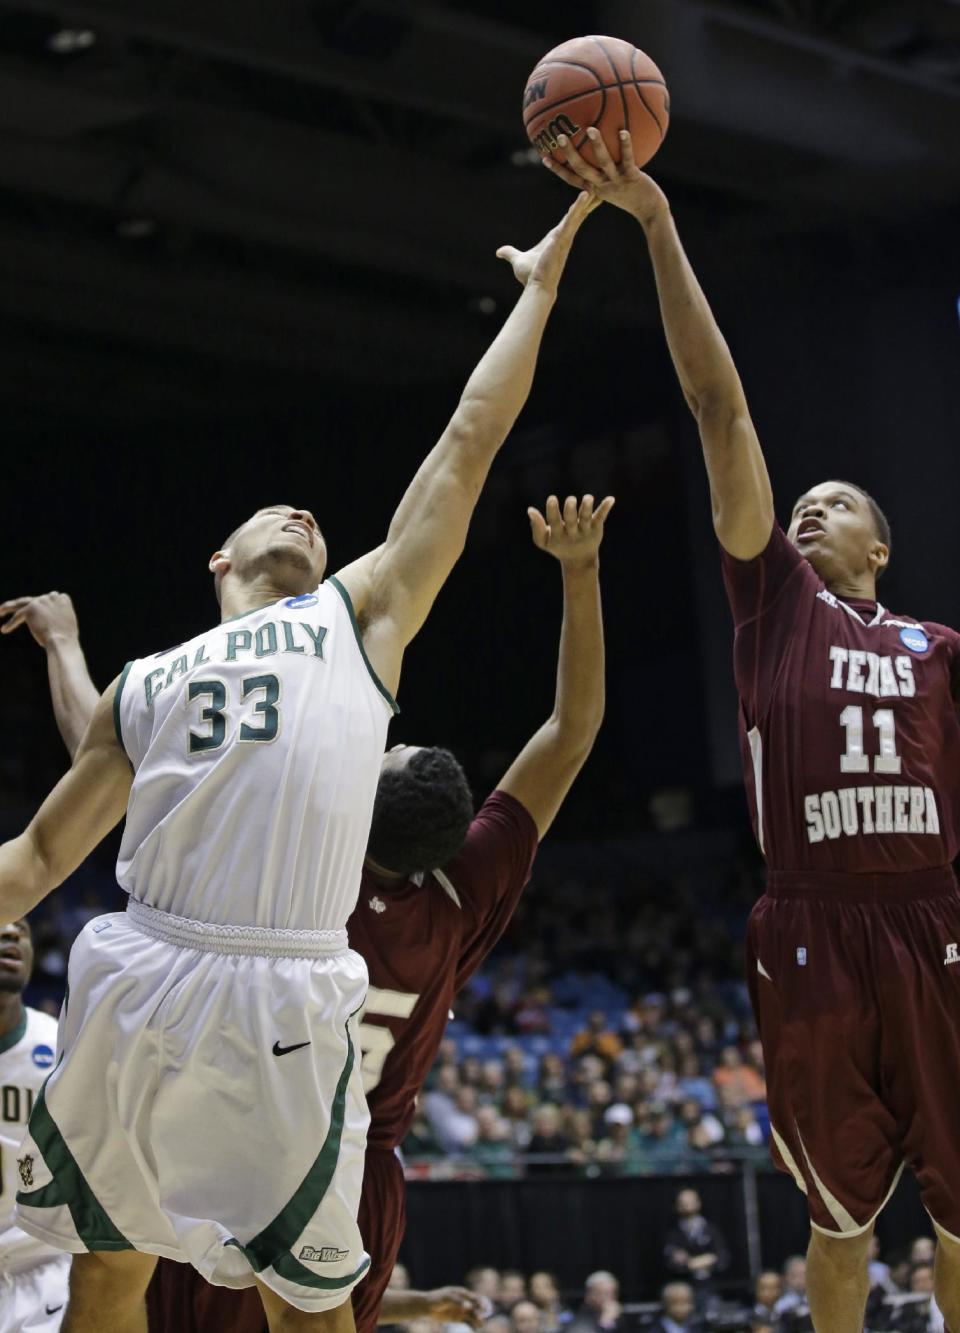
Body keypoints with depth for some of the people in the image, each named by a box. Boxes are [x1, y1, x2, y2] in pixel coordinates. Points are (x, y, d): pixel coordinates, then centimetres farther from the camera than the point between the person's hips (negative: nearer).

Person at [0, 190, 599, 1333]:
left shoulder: (360, 617, 16)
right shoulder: (146, 683, 23)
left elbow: (470, 438, 16)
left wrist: (542, 280, 18)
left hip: (284, 1006, -2)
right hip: (134, 981, 3)